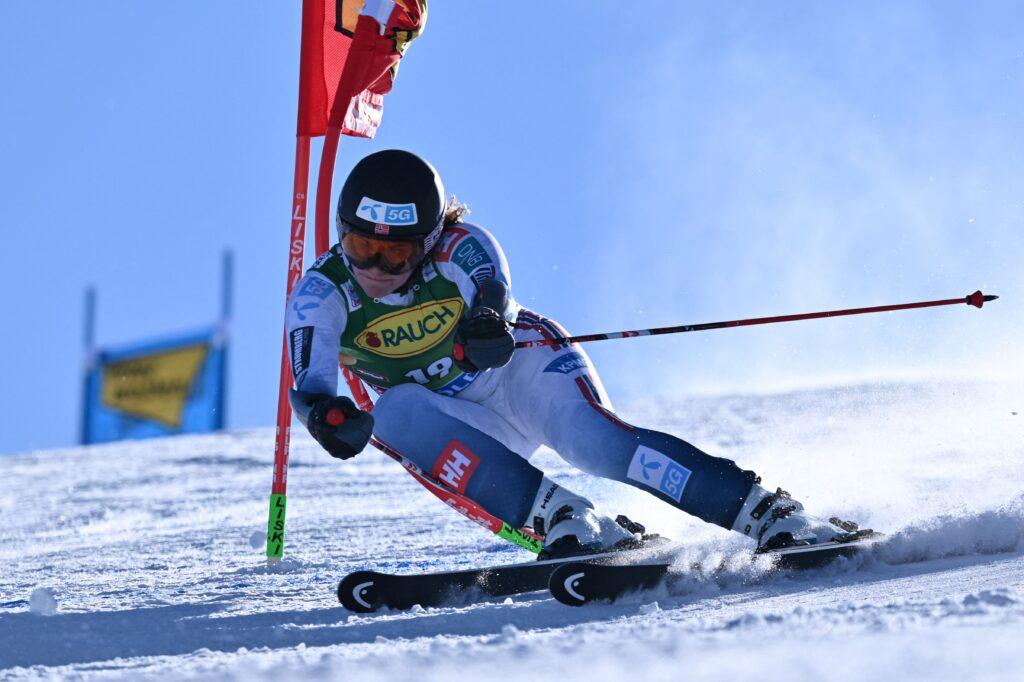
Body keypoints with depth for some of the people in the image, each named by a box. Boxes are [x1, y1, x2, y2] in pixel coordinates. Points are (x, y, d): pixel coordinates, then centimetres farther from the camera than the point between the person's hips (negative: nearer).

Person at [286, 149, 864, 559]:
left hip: (524, 366, -3)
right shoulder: (322, 295, -16)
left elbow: (490, 289, -41)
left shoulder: (461, 249, -20)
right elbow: (311, 381, -29)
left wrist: (487, 321, -66)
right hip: (468, 426, 3)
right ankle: (565, 520, -36)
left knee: (591, 434, -34)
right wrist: (329, 415, -54)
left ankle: (769, 513, -35)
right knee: (396, 412, -31)